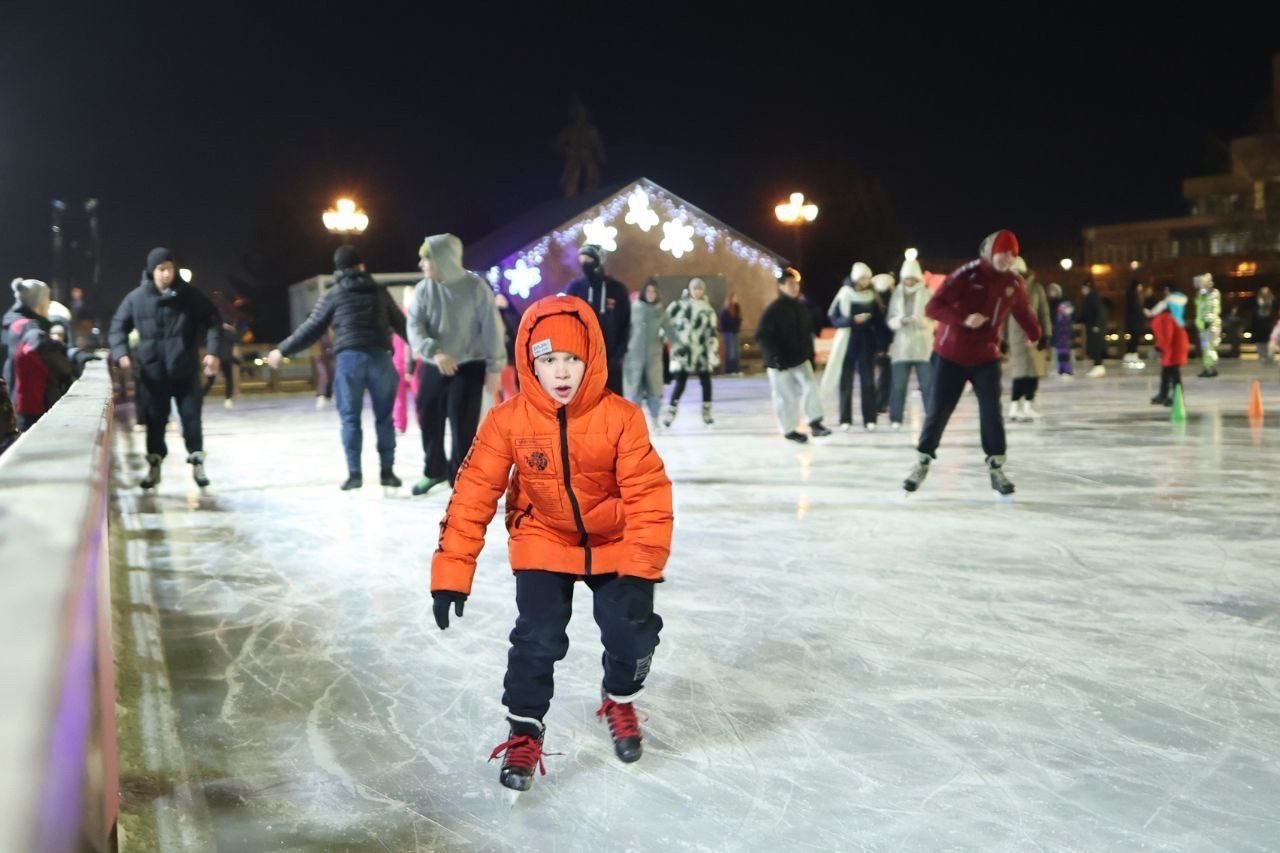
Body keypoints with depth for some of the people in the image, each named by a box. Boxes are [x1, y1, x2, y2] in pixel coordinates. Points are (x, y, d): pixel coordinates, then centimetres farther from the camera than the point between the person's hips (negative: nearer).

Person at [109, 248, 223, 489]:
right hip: (152, 372, 1)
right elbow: (118, 327, 6)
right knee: (154, 420, 8)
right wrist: (122, 353, -11)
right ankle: (154, 466, 21)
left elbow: (213, 320, 0)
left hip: (185, 370, -1)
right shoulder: (136, 298, -1)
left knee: (191, 416, 3)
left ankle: (197, 463, 17)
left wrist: (213, 351, -13)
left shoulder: (189, 295, -3)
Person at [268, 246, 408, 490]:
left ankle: (355, 473, 1)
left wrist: (282, 350, 18)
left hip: (349, 358, -1)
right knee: (384, 416, 8)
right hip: (379, 357, 2)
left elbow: (311, 329, 8)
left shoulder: (333, 295, 8)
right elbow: (400, 323, 20)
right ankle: (387, 471, 10)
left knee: (350, 418, 4)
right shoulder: (379, 291, 14)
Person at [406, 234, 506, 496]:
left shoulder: (475, 287, -11)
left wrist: (494, 368, -9)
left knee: (463, 427, -6)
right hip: (432, 367, 4)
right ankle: (434, 470, 37)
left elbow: (492, 328, -9)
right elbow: (414, 326, -10)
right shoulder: (423, 289, -2)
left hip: (469, 367, -4)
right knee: (429, 421, 14)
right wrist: (435, 353, -27)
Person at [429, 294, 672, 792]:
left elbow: (648, 494, -19)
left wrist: (641, 568, -26)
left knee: (633, 632, -6)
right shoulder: (508, 421, -20)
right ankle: (525, 732, 13)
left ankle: (619, 701, 27)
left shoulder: (621, 418, -21)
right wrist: (451, 573, -19)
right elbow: (474, 494, -17)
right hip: (543, 543, 0)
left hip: (614, 545, 0)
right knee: (537, 638, -11)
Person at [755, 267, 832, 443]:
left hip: (801, 359, 5)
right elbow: (761, 337, -17)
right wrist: (775, 356, -23)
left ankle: (815, 423, -3)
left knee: (810, 386, -10)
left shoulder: (802, 308, 4)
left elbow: (808, 333, 16)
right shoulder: (773, 310, -15)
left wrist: (810, 354, 14)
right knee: (785, 397, 3)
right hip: (779, 363, -5)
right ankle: (789, 430, 16)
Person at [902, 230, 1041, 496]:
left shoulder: (1014, 283, -2)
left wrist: (1035, 334, 28)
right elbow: (933, 307, -20)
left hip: (987, 357, 3)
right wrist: (963, 319, -34)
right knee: (939, 411, 3)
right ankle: (922, 462, 20)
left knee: (991, 412, -6)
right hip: (951, 355, -3)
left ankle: (996, 467, 7)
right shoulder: (967, 275, -16)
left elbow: (1023, 312, 17)